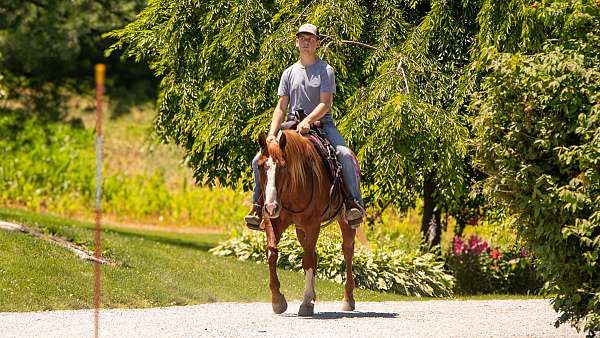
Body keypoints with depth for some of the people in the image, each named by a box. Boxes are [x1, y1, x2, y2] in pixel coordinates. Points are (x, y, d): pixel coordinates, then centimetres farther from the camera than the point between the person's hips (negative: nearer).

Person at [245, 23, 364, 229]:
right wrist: (272, 133, -5)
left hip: (322, 125, -3)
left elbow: (325, 104, -9)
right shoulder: (289, 73, 14)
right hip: (293, 127, 4)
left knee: (345, 156, -30)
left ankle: (354, 203, -24)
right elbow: (281, 107, 10)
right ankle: (258, 206, -1)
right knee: (259, 160, -11)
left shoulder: (325, 71, 2)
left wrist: (307, 121, -26)